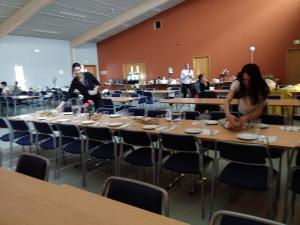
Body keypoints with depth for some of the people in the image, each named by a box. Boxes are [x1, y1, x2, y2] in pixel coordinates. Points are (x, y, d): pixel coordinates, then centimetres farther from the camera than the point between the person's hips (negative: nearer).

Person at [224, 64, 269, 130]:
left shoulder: (262, 88, -24)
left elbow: (259, 111, -25)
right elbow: (227, 101, -29)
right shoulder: (237, 83, -23)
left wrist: (247, 118, -45)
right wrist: (228, 114, -49)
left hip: (256, 116, 0)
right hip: (242, 114, 1)